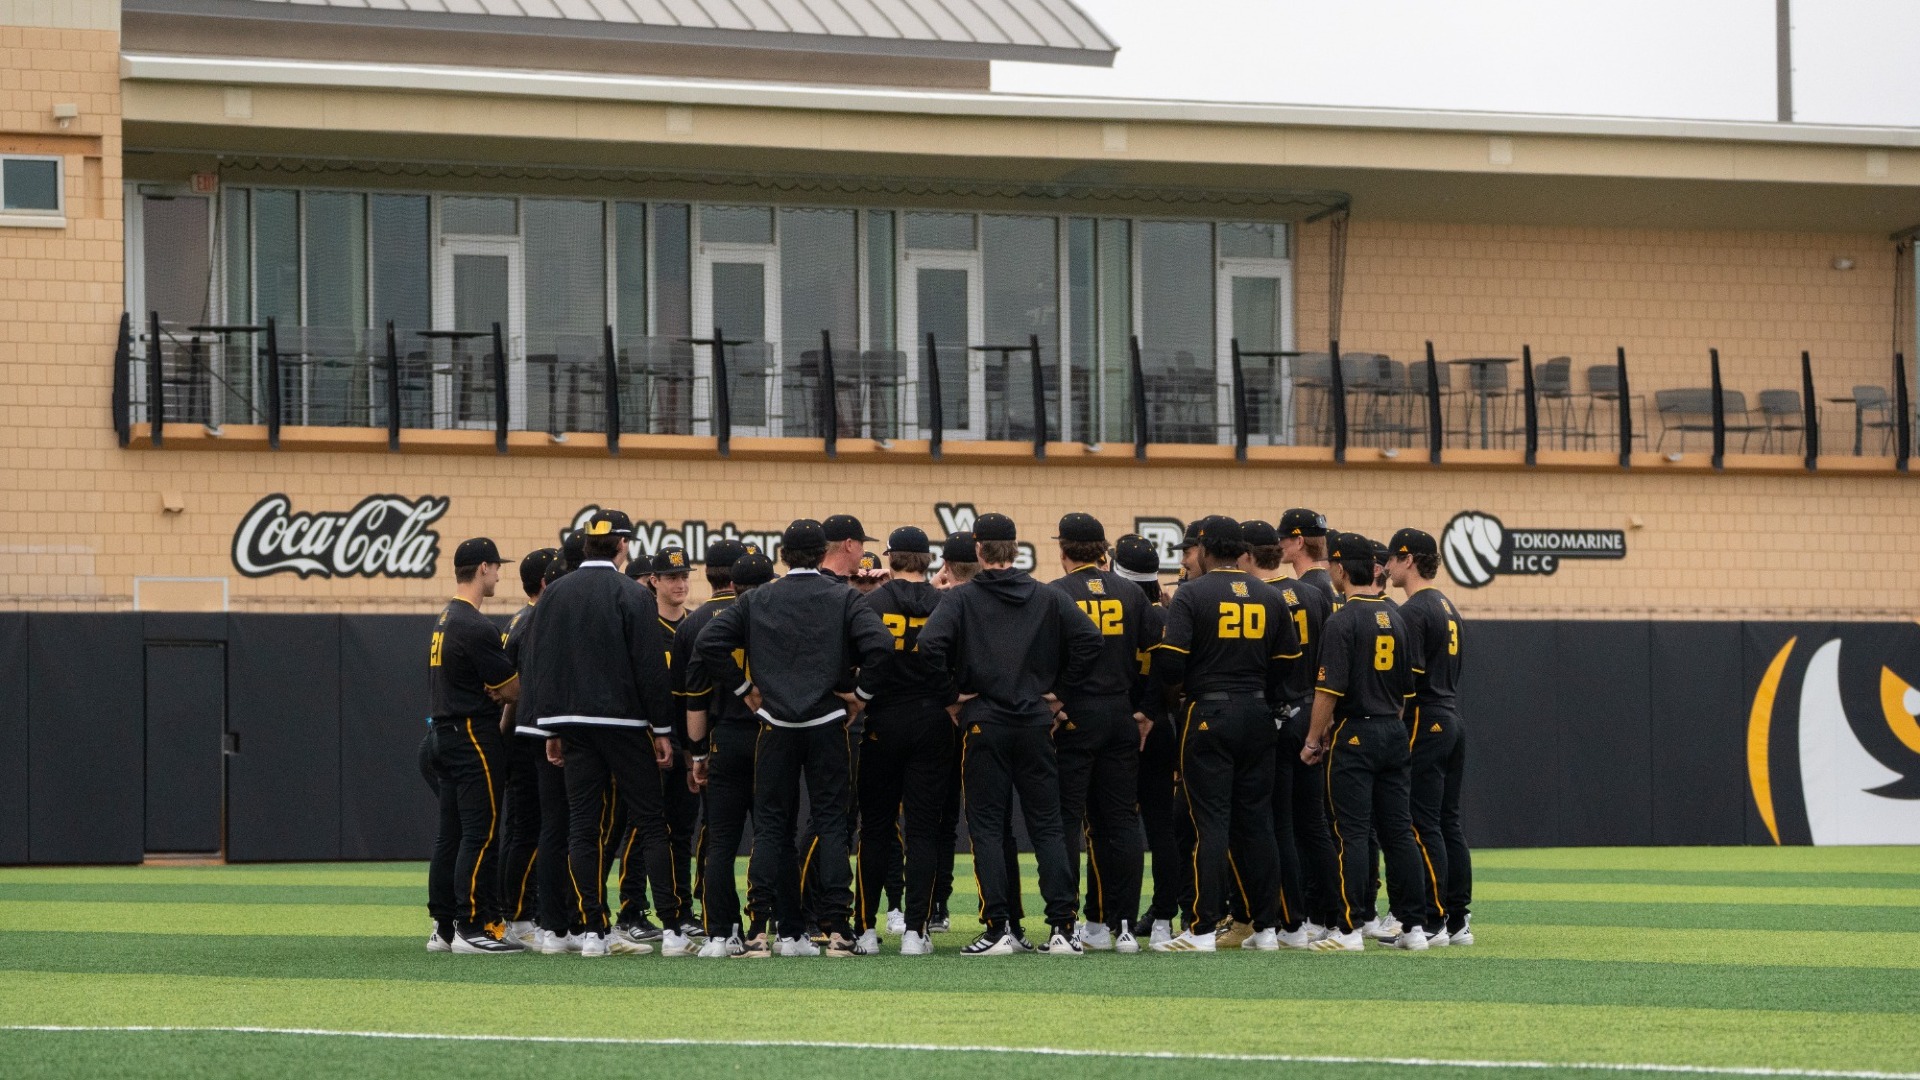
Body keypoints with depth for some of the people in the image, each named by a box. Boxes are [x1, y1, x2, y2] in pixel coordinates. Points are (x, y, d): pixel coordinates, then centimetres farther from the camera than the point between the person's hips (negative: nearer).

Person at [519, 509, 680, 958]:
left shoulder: (553, 595, 8)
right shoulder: (632, 596, -8)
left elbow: (536, 665, 11)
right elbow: (651, 667, -10)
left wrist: (551, 728, 16)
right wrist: (662, 728, -3)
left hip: (572, 723, 5)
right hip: (624, 721, -4)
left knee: (583, 827, 5)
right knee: (650, 821, 1)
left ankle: (593, 931, 2)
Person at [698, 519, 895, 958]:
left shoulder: (757, 600, 4)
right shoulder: (843, 599, -2)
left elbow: (709, 640, -4)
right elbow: (880, 643, -16)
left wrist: (743, 688, 3)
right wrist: (861, 693, -4)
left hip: (775, 726, 1)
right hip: (829, 725, -1)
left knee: (770, 826, 6)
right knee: (831, 823, 2)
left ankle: (761, 928, -1)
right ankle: (837, 929, -4)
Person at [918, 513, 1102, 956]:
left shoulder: (961, 599, -3)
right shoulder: (1047, 599, 5)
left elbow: (930, 643, -18)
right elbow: (1089, 641, -4)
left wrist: (955, 689, -5)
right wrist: (1058, 689, 3)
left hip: (983, 724, -2)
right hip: (1036, 723, 2)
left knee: (987, 827, 2)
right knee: (1047, 825, 7)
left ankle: (999, 929, -5)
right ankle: (1063, 928, 1)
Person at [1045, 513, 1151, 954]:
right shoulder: (1131, 593, 7)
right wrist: (1145, 711, 13)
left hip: (1071, 718, -4)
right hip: (1121, 715, 4)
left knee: (1066, 819, 0)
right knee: (1120, 819, 7)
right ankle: (1124, 926, 6)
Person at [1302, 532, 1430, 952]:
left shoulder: (1343, 621, -12)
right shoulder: (1397, 619, 10)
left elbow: (1329, 689, -16)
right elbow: (1409, 686, 14)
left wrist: (1313, 740, -6)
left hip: (1354, 736, -7)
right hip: (1394, 733, 7)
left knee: (1351, 833, -5)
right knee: (1397, 831, 9)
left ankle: (1350, 929, -7)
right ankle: (1412, 925, 9)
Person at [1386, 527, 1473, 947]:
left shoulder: (1413, 612, -13)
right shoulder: (1450, 609, 17)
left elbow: (1404, 680, -18)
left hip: (1424, 725, -9)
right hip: (1452, 723, 9)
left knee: (1423, 825, -8)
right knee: (1448, 824, 10)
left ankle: (1432, 921, -9)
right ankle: (1458, 920, 11)